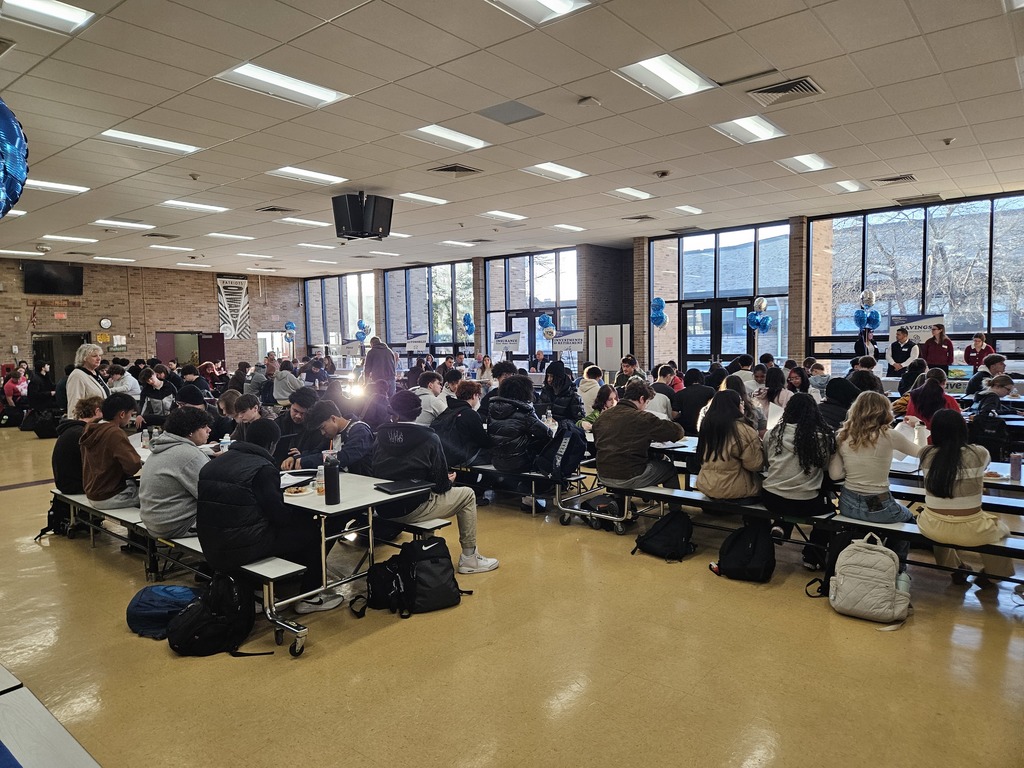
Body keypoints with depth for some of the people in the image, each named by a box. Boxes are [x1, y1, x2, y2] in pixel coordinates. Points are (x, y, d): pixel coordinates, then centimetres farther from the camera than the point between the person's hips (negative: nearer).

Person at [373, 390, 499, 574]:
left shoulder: (381, 436, 4)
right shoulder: (429, 438, -8)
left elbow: (376, 473, 12)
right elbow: (440, 484, -8)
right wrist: (448, 482, 17)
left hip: (383, 509, 6)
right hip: (412, 509, -6)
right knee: (467, 495, 13)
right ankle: (469, 558, 17)